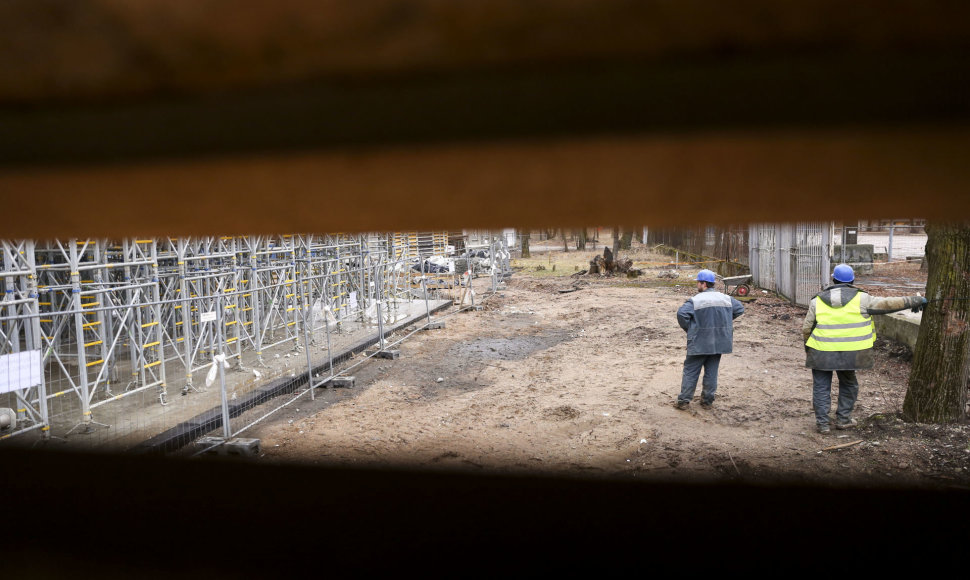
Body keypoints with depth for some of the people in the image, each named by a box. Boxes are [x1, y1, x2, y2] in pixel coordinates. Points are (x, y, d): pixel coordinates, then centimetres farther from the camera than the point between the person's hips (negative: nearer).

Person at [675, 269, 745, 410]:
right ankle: (707, 401, 18)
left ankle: (684, 401, 3)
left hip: (699, 343, -4)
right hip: (718, 344, 5)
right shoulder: (726, 298, 6)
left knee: (690, 371, 3)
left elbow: (682, 313, -23)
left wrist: (688, 328, -7)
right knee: (711, 372, 13)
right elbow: (740, 309, 17)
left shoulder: (695, 300, -11)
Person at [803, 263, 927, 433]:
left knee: (821, 387, 9)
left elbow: (806, 328, 3)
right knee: (848, 384, 21)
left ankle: (822, 422, 8)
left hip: (821, 353, 0)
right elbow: (887, 304, -1)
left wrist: (808, 344, 21)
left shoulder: (817, 301, -1)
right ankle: (843, 419, 25)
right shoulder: (860, 299, -4)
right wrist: (914, 301, 12)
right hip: (849, 354, 0)